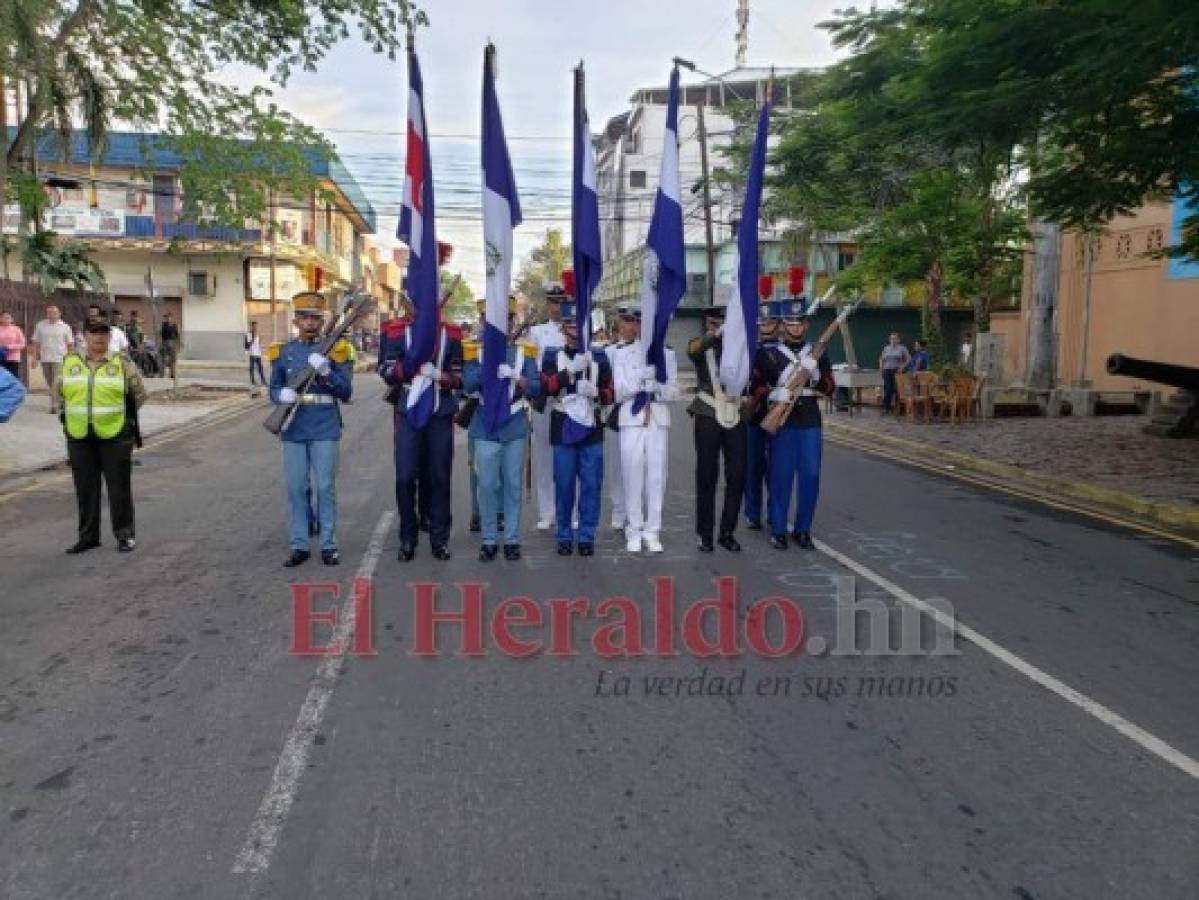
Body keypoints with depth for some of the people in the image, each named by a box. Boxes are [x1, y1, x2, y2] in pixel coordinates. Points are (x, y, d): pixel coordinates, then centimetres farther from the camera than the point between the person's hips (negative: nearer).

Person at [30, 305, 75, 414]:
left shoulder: (65, 327, 1)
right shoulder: (40, 325, 7)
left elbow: (70, 344, 4)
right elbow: (36, 342, 10)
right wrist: (34, 357, 4)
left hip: (59, 358, -4)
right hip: (45, 358, 4)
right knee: (49, 383, 13)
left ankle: (55, 405, -14)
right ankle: (57, 401, 28)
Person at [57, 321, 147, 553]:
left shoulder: (122, 363, -1)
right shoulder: (70, 362, 7)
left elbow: (140, 393, 6)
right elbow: (59, 390, 19)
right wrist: (79, 414, 13)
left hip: (114, 435, -3)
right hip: (79, 437, 3)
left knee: (119, 486, 1)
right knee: (85, 488, 9)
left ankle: (124, 535, 12)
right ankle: (88, 536, 19)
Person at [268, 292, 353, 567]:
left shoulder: (335, 349, 1)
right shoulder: (283, 352, 8)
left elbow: (346, 392, -3)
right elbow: (274, 389, 12)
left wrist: (326, 372, -19)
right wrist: (282, 394, -12)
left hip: (324, 431, -2)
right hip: (293, 431, 2)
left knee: (326, 488, 2)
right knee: (296, 489, 6)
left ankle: (329, 545, 12)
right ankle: (298, 545, 15)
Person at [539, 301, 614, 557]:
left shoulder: (599, 356, 8)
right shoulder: (552, 355, 4)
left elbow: (609, 394, 6)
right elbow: (546, 387, -12)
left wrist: (595, 392, -16)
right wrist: (571, 369, -23)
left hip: (591, 429, 1)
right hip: (563, 429, -1)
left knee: (591, 485, 2)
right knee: (564, 485, 3)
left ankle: (587, 536, 12)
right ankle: (564, 536, 14)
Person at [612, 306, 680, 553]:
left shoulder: (667, 354, 11)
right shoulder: (623, 354, 7)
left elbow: (674, 392, 7)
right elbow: (619, 392, -1)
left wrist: (657, 388, -12)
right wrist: (642, 378, -12)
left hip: (659, 420, 1)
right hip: (632, 420, -1)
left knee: (657, 477, 0)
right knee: (633, 477, -1)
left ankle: (652, 532, 9)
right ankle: (634, 532, 9)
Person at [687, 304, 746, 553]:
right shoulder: (699, 344, 1)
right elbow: (695, 348, -23)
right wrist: (718, 333, -41)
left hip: (735, 415, 3)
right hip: (708, 416, -2)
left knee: (737, 476, 2)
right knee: (707, 477, 1)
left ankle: (727, 532, 14)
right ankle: (705, 534, 11)